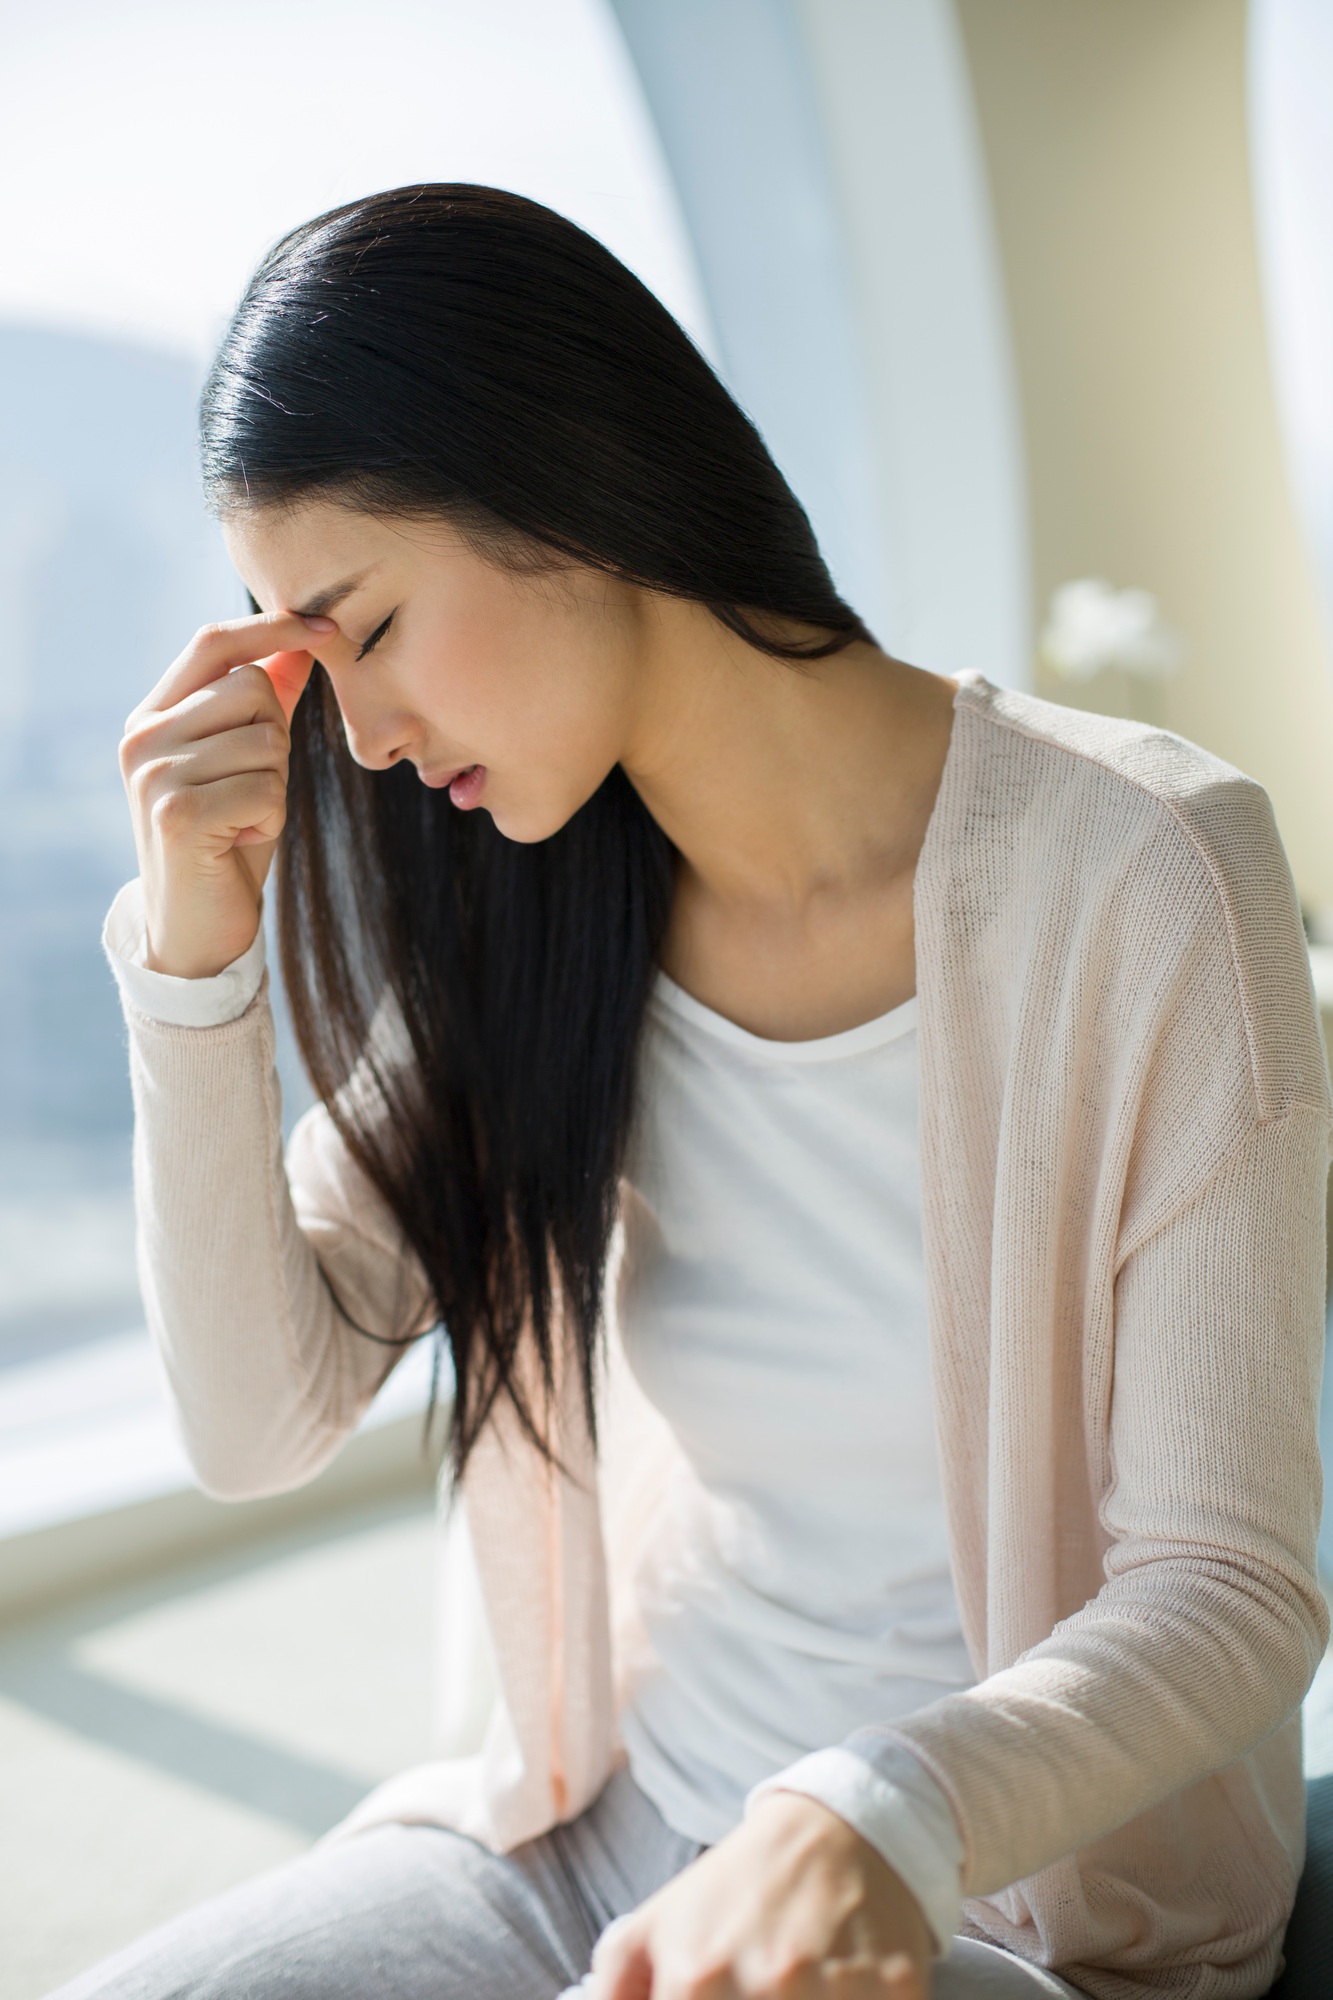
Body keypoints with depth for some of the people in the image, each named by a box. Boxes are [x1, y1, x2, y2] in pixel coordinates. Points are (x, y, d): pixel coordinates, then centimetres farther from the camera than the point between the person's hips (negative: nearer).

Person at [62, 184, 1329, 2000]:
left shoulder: (1137, 877, -17)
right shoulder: (518, 904, -1)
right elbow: (262, 1422, -2)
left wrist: (877, 1823, -33)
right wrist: (197, 951, -13)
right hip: (614, 1833, 4)